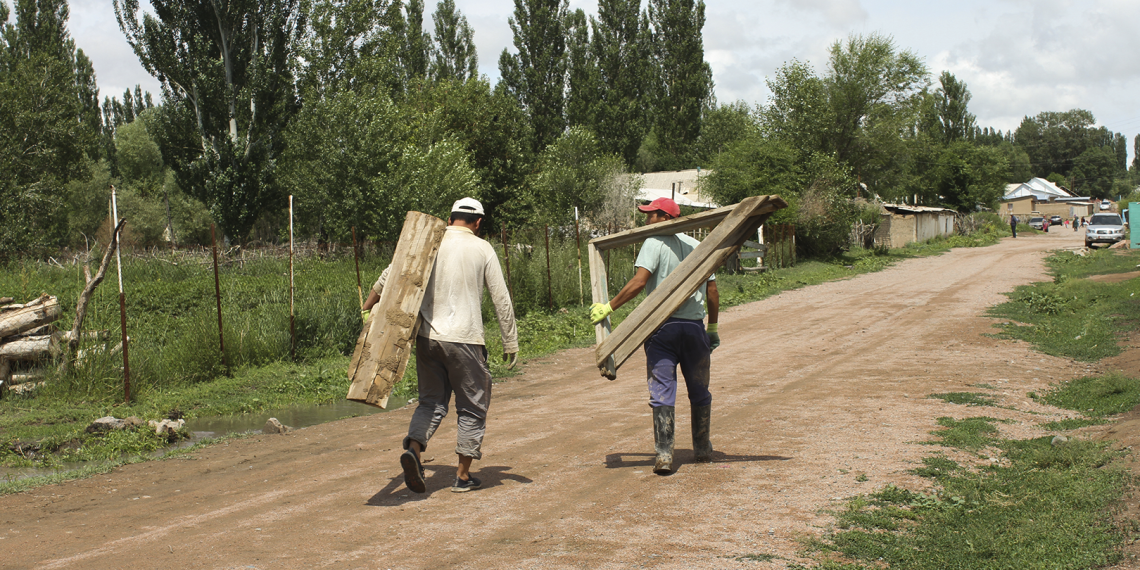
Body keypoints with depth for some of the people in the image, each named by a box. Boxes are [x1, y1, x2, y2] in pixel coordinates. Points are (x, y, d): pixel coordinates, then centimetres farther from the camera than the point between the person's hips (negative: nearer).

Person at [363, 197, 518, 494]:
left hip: (427, 336, 3)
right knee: (472, 406, 9)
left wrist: (367, 310, 16)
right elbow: (501, 299, -1)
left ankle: (413, 448, -10)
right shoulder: (482, 249, 0)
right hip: (463, 339, -3)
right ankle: (463, 475, 11)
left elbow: (388, 277, 4)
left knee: (432, 401, 15)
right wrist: (510, 343, 4)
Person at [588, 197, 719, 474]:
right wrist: (713, 328, 21)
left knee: (662, 393, -4)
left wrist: (609, 307, -13)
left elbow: (639, 281, -17)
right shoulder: (697, 246, 12)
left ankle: (664, 456, -9)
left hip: (662, 328, -4)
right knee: (699, 392, 17)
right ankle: (702, 449, 27)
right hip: (694, 327, 5)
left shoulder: (654, 243, -4)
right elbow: (712, 291, 13)